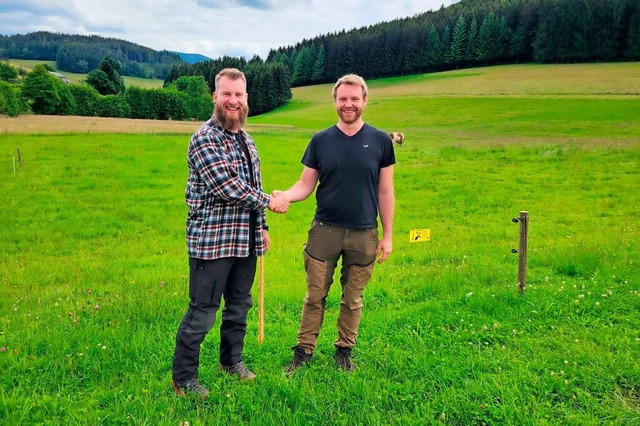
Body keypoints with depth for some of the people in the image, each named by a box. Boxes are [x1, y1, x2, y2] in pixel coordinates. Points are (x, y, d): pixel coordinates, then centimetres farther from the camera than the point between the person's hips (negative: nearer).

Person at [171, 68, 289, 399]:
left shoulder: (246, 139, 13)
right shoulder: (205, 138, -13)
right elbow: (228, 187, -21)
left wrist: (262, 226, 18)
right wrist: (269, 202, -11)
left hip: (246, 241, 8)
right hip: (212, 240, -8)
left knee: (240, 304, 18)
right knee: (202, 312, 0)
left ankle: (231, 359, 37)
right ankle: (183, 378, 15)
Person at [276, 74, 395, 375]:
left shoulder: (380, 141, 0)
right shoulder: (320, 141, 2)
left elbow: (385, 191, 3)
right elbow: (306, 185, 2)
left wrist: (387, 235, 2)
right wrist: (284, 196, -20)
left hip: (364, 234, 0)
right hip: (325, 231, 0)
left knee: (353, 298, 12)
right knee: (315, 296, 6)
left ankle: (345, 350, 29)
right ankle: (304, 350, 20)